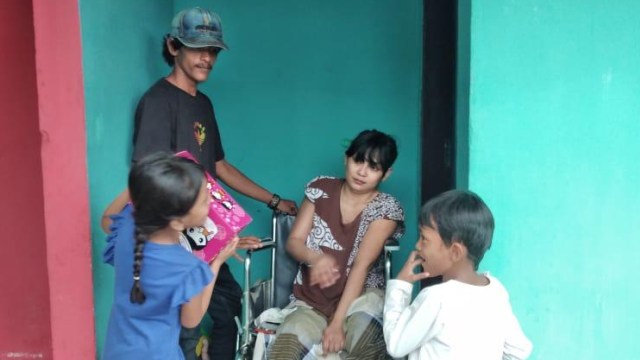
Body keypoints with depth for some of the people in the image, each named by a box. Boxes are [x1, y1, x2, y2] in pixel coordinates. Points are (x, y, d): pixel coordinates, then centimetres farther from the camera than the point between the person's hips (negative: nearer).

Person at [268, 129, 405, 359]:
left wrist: (337, 322, -24)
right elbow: (293, 242, 0)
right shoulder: (320, 189, 0)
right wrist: (316, 258, -24)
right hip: (310, 302, 2)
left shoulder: (387, 209, -8)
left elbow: (362, 265, -16)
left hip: (360, 297, -2)